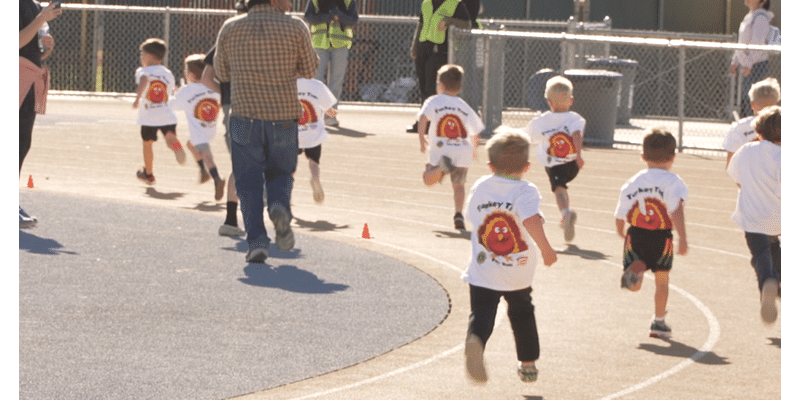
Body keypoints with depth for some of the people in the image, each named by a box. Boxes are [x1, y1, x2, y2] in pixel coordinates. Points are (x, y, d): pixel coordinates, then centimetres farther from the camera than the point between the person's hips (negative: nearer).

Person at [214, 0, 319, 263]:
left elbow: (221, 73, 12)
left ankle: (256, 240, -6)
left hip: (245, 116, 0)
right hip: (284, 119, 0)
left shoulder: (230, 29, 1)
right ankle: (280, 206, -14)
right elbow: (310, 69, 8)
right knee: (280, 173, 18)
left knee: (248, 181, 7)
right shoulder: (295, 29, -4)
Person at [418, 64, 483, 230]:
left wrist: (422, 140, -7)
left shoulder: (434, 101, 5)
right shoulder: (464, 106, 14)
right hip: (463, 151, 3)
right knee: (458, 184, 13)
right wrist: (474, 148, 29)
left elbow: (423, 118, -14)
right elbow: (475, 130, 12)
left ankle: (442, 166, -23)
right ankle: (459, 214, -9)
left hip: (440, 150, -3)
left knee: (429, 179, 11)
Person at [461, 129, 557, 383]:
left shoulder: (479, 188, 3)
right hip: (518, 275, -1)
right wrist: (546, 248, -27)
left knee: (481, 314, -8)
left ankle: (474, 342, -42)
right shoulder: (525, 191, -11)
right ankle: (528, 364, 34)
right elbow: (530, 219, -28)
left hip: (482, 271, 1)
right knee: (522, 314, 22)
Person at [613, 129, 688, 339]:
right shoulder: (673, 182, -6)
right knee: (662, 279, 18)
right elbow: (677, 211, -22)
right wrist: (683, 238, -28)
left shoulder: (632, 183, 7)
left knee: (634, 286, 5)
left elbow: (620, 217, 9)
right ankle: (658, 322, 27)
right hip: (661, 238, -2)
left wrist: (623, 235, 28)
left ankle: (635, 269, -32)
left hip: (636, 235, 2)